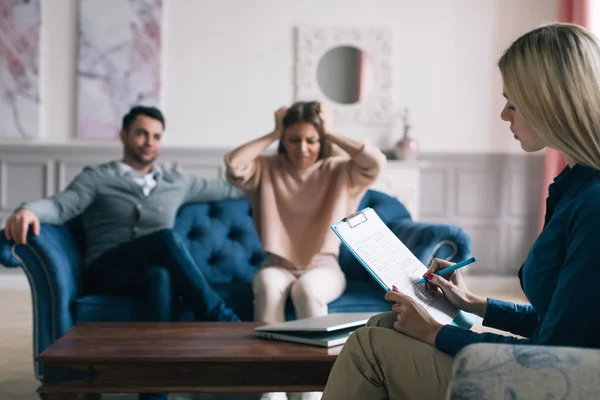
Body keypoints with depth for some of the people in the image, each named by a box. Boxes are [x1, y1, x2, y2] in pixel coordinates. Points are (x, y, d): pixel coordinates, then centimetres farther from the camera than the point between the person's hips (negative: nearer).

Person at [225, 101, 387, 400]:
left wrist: (331, 133, -6)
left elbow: (376, 161, -16)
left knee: (307, 287, -37)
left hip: (323, 267, -1)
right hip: (278, 265, 1)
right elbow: (234, 164, -14)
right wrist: (273, 134, -4)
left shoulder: (337, 170, 3)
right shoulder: (268, 169, 5)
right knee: (269, 283, -36)